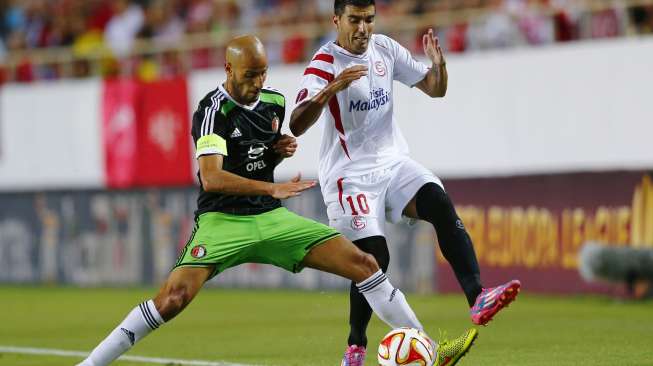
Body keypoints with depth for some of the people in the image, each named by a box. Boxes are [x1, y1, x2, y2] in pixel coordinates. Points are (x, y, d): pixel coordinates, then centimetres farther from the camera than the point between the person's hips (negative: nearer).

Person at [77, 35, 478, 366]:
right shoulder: (214, 109, -15)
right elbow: (212, 178, -27)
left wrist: (281, 149, 2)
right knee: (174, 297, -26)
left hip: (271, 218, 6)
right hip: (222, 220, -6)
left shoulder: (274, 101, 7)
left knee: (363, 263, -2)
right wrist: (272, 189, -34)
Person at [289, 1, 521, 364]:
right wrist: (332, 89, -40)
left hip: (393, 162, 5)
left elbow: (435, 89, 11)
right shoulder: (325, 63, -12)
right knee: (375, 258, -13)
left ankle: (478, 298, -33)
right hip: (349, 173, -5)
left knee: (442, 206, -22)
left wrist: (439, 64, -12)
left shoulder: (385, 48, 5)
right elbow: (297, 125, -25)